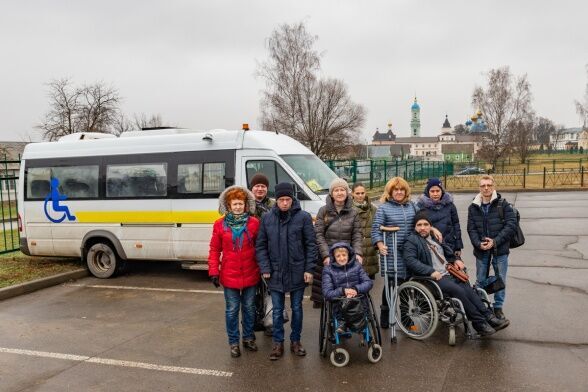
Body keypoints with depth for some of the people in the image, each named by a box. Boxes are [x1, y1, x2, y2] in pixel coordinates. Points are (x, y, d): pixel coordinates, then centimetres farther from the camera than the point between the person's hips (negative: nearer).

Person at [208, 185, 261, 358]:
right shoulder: (220, 224, -3)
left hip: (250, 274, 1)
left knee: (249, 308, 15)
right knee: (232, 310, 7)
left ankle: (248, 338, 32)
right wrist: (214, 271, -4)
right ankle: (233, 342, 21)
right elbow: (214, 250, 0)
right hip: (229, 275, -1)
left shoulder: (254, 223, -3)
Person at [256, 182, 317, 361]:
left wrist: (309, 269, -8)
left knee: (297, 308, 13)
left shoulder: (303, 217, -7)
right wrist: (265, 268, -5)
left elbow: (311, 244, -5)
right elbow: (261, 245, 3)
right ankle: (278, 343, 23)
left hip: (297, 272, -1)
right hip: (275, 273, 1)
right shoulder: (267, 218, -1)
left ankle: (295, 341, 28)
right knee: (277, 310, 10)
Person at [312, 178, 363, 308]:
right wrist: (326, 255, -12)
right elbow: (319, 235, -2)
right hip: (326, 257, -1)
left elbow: (357, 236, 6)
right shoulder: (324, 211, 3)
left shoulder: (353, 213, 9)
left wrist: (358, 253, -10)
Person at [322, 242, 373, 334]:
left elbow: (369, 282, 4)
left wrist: (356, 289, -13)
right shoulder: (328, 270, 6)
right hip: (339, 305, -1)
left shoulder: (356, 265, 12)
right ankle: (341, 321, -9)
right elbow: (327, 293, -3)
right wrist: (342, 291, -18)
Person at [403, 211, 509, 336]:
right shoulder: (411, 241, 0)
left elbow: (448, 253, 38)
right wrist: (431, 271, -24)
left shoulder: (436, 238, 23)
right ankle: (479, 322, -20)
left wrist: (456, 260, 16)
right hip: (433, 279, -7)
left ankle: (489, 317, -19)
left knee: (468, 289, -19)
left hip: (450, 274, 7)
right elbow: (410, 261, -16)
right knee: (458, 290, -27)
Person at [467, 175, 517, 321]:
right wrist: (478, 243, -15)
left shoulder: (503, 205, -4)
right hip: (481, 250, 2)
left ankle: (498, 307, 23)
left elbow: (511, 225, -9)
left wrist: (495, 241, -16)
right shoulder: (473, 207, 4)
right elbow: (471, 228, 1)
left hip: (500, 249, -2)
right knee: (480, 281, 11)